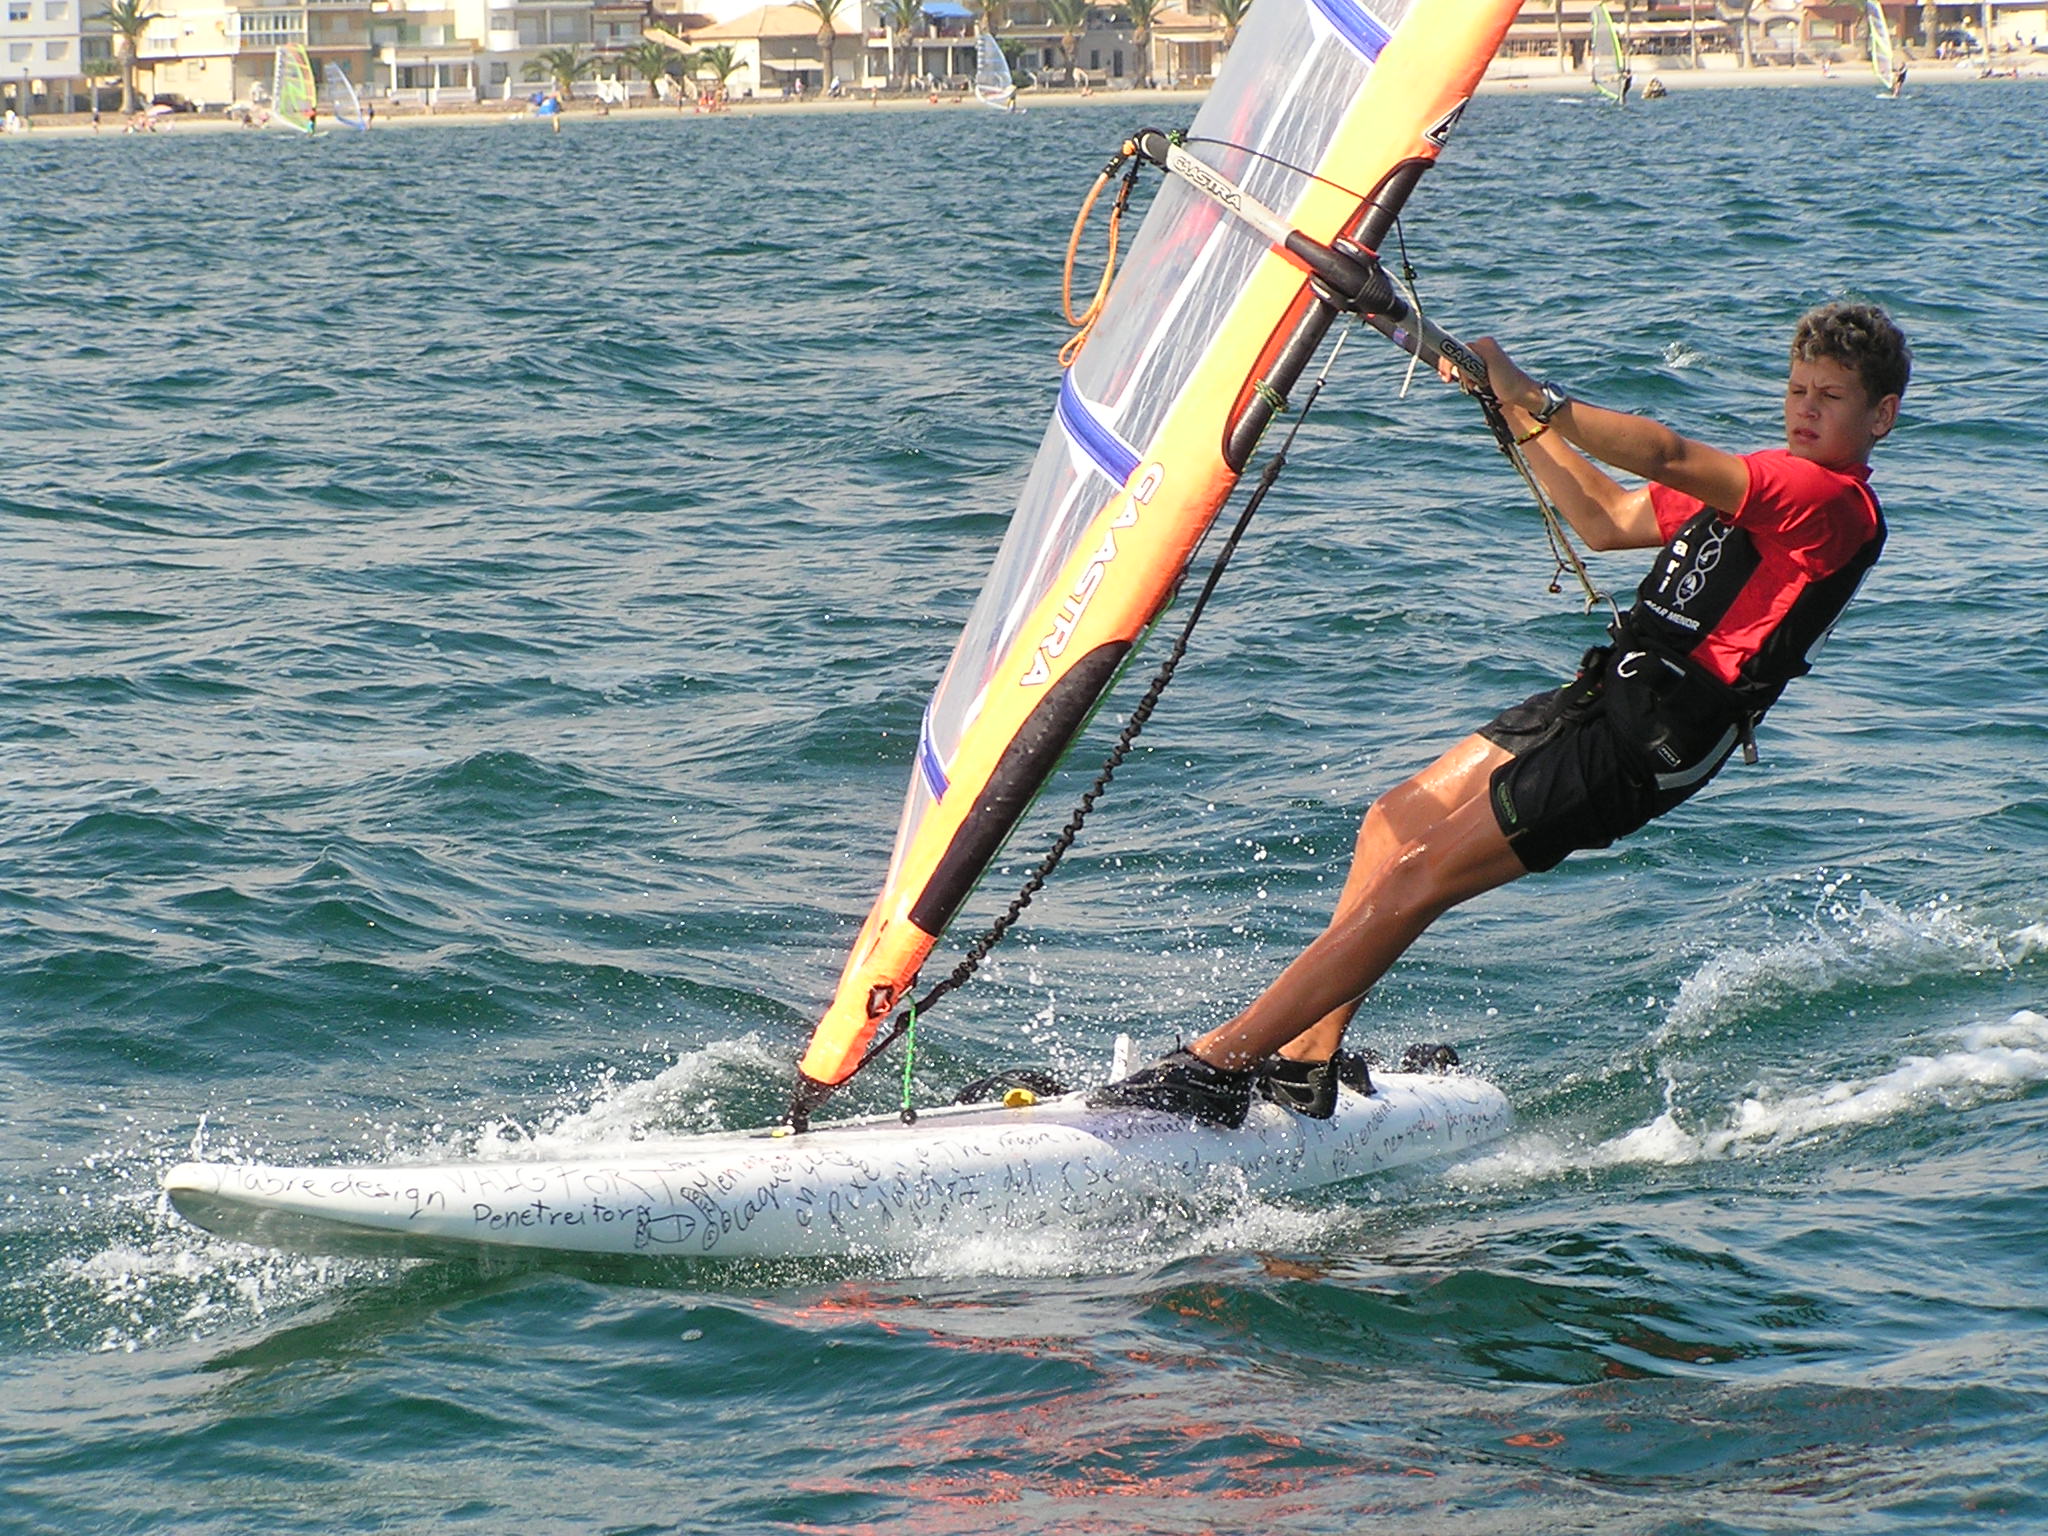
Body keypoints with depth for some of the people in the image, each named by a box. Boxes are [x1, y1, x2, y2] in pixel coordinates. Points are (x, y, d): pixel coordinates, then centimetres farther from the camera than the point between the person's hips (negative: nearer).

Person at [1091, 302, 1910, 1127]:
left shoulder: (1836, 503, -12)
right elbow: (1605, 520, 24)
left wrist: (1530, 395, -24)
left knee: (1419, 877, -12)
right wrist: (1514, 411, 15)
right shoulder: (1767, 484, 20)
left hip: (1652, 741, -10)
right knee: (1396, 821, 9)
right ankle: (1309, 1058, 11)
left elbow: (1665, 454, -24)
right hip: (1605, 692, 10)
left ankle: (1219, 1064, -12)